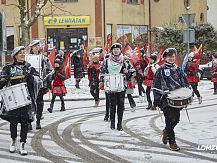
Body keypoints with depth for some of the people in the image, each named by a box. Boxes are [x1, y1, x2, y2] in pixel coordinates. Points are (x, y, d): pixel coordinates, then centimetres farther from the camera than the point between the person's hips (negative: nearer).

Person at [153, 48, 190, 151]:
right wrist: (156, 100, -6)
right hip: (165, 98, -4)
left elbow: (185, 83, 21)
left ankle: (166, 131, 32)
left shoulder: (178, 70, 16)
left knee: (176, 118, 2)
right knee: (171, 119, -10)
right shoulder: (161, 70, 3)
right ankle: (172, 142, -4)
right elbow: (156, 86, 1)